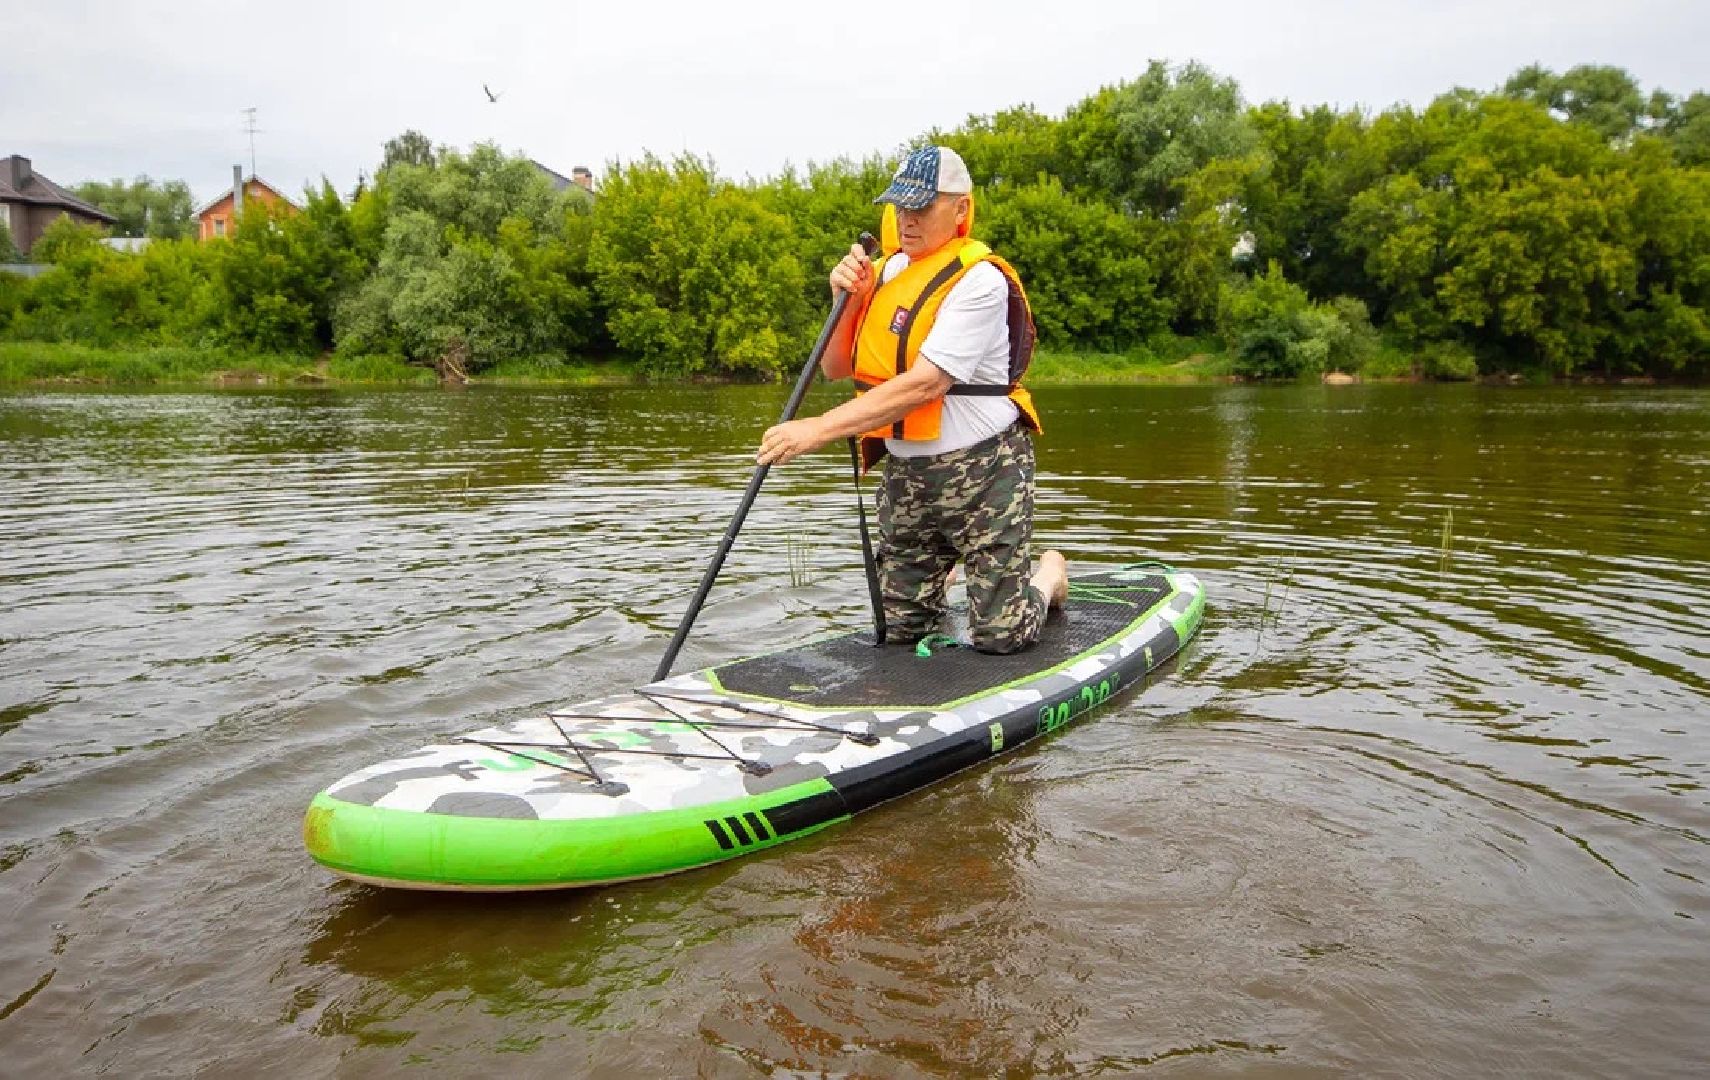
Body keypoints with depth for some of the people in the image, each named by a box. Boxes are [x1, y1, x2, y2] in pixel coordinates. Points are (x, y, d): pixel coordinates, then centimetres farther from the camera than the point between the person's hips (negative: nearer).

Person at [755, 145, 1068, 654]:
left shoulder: (979, 278, -17)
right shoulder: (887, 271, 6)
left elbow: (926, 384, -27)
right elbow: (835, 369, 7)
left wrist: (819, 429, -31)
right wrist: (848, 302, -12)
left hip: (982, 470, -6)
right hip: (905, 473, 6)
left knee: (998, 636, -2)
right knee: (900, 629, 10)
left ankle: (1048, 575, 30)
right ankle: (941, 566, 43)